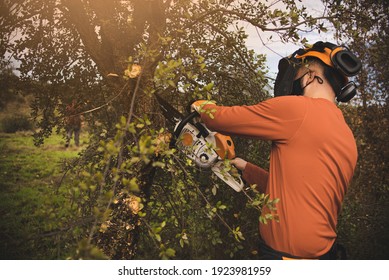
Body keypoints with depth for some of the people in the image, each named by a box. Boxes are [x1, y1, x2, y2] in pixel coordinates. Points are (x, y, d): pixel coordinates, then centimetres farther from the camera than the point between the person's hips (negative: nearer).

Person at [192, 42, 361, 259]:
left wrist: (203, 106, 13)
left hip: (288, 253, -8)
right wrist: (245, 168, 21)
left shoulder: (297, 108, -17)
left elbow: (221, 118, -9)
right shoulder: (348, 140, 8)